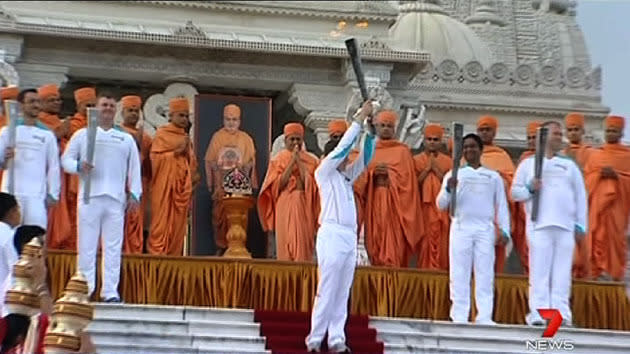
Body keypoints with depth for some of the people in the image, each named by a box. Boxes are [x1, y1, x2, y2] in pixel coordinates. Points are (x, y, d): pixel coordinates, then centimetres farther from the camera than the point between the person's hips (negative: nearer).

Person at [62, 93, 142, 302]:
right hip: (89, 197, -2)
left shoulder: (126, 139, 19)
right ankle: (85, 290, 1)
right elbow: (66, 159, 8)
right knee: (87, 245, -3)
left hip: (116, 198, 2)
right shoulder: (82, 134, 13)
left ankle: (110, 292, 0)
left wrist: (134, 193, 4)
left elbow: (134, 168, 15)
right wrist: (79, 166, -13)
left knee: (114, 247, -1)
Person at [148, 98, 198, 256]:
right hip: (165, 184, -6)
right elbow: (156, 157, -9)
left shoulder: (185, 138, 18)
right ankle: (157, 253, -10)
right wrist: (176, 152, -13)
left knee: (179, 224, 2)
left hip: (182, 185, 6)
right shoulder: (161, 134, 1)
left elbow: (193, 164, 18)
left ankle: (174, 255, 4)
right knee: (163, 221, -10)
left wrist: (187, 152, 1)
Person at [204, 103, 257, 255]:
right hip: (221, 184, 0)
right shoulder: (217, 137, 9)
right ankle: (221, 247, 6)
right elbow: (210, 160, 8)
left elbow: (251, 163, 10)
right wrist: (211, 183, 1)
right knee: (220, 216, -2)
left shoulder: (246, 139, 10)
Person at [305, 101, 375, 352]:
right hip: (332, 235, -7)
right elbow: (343, 146, -6)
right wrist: (360, 118, -3)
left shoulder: (347, 176, 19)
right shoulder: (324, 173, 1)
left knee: (342, 293, 4)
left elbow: (365, 158, 15)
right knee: (327, 291, -9)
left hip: (350, 236, 7)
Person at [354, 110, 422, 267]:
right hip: (373, 201, 3)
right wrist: (373, 172, -7)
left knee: (394, 243, -11)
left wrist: (388, 172, -11)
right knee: (375, 242, -1)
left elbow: (407, 177, -1)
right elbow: (360, 177, 11)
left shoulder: (402, 151, 7)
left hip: (394, 203, -3)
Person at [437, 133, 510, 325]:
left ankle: (484, 317, -6)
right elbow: (441, 204, 5)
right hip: (460, 228, 0)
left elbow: (501, 205, 14)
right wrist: (449, 189, -15)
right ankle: (459, 317, -4)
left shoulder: (493, 177, 17)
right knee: (459, 274, -4)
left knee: (485, 274, -5)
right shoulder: (454, 175, 13)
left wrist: (504, 230, 2)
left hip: (485, 229, 1)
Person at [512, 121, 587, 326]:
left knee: (562, 271, -4)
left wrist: (581, 225, 7)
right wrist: (530, 189, -11)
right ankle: (538, 313, -9)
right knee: (539, 270, -8)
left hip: (566, 226, 2)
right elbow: (515, 192, 11)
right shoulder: (528, 163, 16)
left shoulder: (570, 166, 22)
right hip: (539, 224, -2)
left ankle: (561, 313, -5)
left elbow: (580, 196, 17)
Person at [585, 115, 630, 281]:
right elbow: (587, 176, 9)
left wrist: (616, 175, -13)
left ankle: (614, 272, -4)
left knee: (615, 236, -8)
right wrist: (599, 174, -9)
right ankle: (599, 271, -2)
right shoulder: (595, 154, 14)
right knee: (597, 236, -5)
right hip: (598, 200, 2)